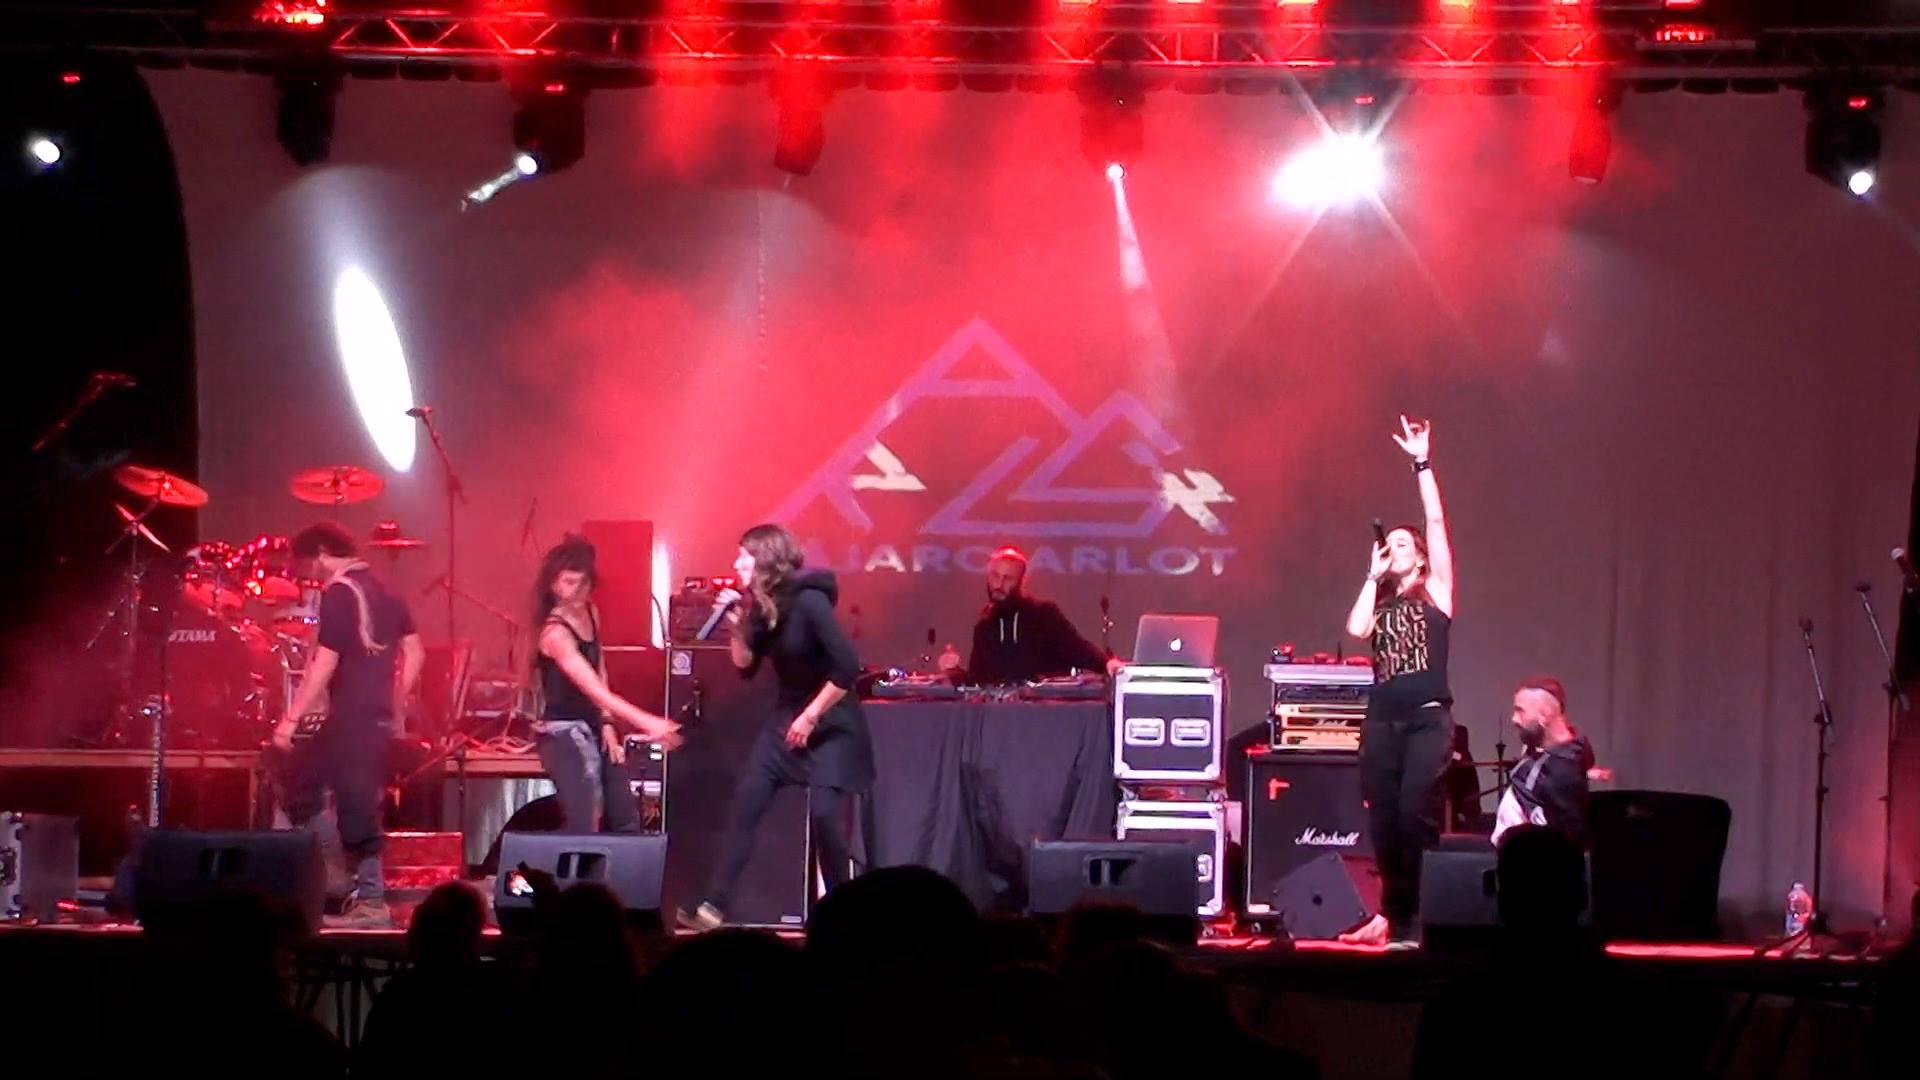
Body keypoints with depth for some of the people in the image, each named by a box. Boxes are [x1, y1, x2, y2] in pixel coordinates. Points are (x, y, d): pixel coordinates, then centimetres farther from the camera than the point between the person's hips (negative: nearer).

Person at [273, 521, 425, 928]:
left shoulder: (338, 595, -13)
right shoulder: (383, 591, 14)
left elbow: (323, 665, -18)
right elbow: (414, 652, 16)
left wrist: (291, 718, -16)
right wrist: (394, 703, 21)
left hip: (351, 716, -9)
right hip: (378, 713, 9)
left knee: (355, 803, -5)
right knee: (300, 776, 17)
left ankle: (371, 901, -4)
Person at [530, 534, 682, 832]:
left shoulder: (590, 613, 4)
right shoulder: (555, 633, -23)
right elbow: (596, 691, -32)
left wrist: (607, 723, 5)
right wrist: (648, 723, -39)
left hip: (593, 727, 9)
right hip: (563, 732, -9)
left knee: (626, 822, 14)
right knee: (584, 829, -17)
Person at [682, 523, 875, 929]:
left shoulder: (808, 602, -22)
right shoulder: (761, 608, 0)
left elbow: (847, 668, -25)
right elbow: (746, 667, 7)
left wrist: (812, 716, -18)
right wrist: (736, 626, -9)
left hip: (830, 722, -7)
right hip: (787, 717, 7)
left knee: (825, 814, -15)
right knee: (746, 801, -4)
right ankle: (713, 906, -6)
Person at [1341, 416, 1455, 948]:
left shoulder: (1435, 593, 8)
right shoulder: (1380, 602, 19)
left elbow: (1437, 522, 2)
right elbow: (1356, 629, -3)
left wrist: (1422, 464, 2)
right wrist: (1373, 576, 8)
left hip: (1428, 718, -5)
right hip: (1382, 718, 5)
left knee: (1415, 813, -14)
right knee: (1383, 819, 2)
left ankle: (1414, 916, -11)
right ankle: (1392, 913, 10)